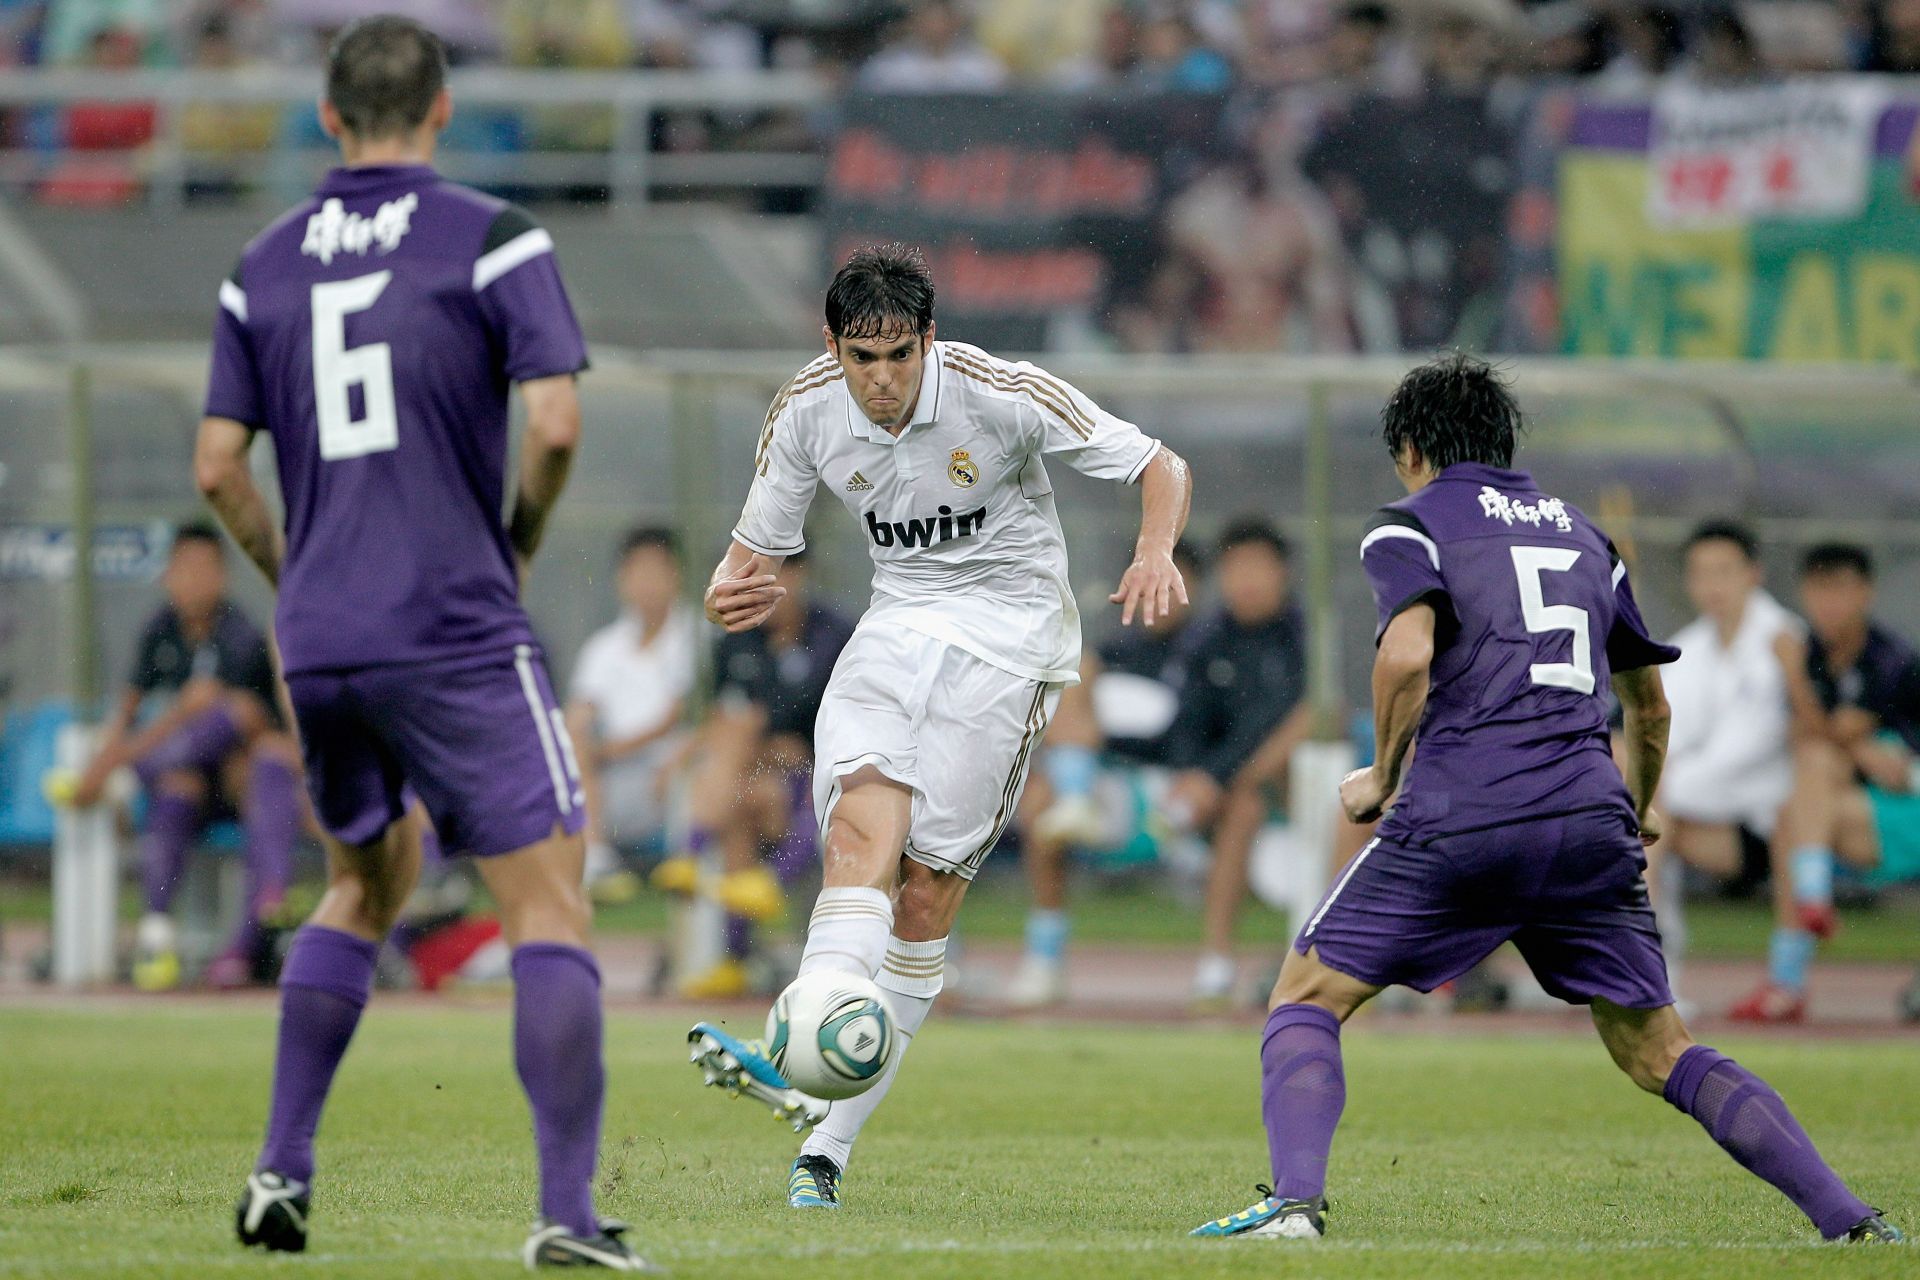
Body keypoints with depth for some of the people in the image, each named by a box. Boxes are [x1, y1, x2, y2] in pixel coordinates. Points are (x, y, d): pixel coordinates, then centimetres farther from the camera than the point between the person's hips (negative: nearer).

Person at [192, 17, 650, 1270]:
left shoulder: (264, 265, 10)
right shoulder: (493, 239, -4)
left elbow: (219, 465, 9)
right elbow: (556, 422, -12)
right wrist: (519, 544, 6)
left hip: (318, 642, 5)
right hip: (459, 634, -5)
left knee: (367, 881, 25)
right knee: (549, 901, -3)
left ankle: (283, 1166, 18)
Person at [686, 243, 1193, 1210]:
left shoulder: (1001, 395, -16)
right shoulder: (806, 412, -6)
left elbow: (1160, 467, -8)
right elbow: (758, 543, 6)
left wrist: (1156, 552, -29)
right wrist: (732, 591, -19)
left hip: (1009, 634, -3)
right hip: (899, 621, 3)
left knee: (926, 895, -9)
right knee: (861, 821, -24)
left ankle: (830, 1141, -6)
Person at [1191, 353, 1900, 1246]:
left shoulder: (1410, 524, 7)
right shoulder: (1582, 533, 24)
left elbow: (1408, 656, -12)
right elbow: (1649, 703, 32)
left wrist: (1384, 776, 3)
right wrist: (1640, 810, 50)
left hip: (1459, 820, -5)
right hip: (1591, 822, 5)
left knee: (1307, 997, 9)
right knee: (1658, 1053, 12)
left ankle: (1295, 1200, -14)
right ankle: (1846, 1219, 0)